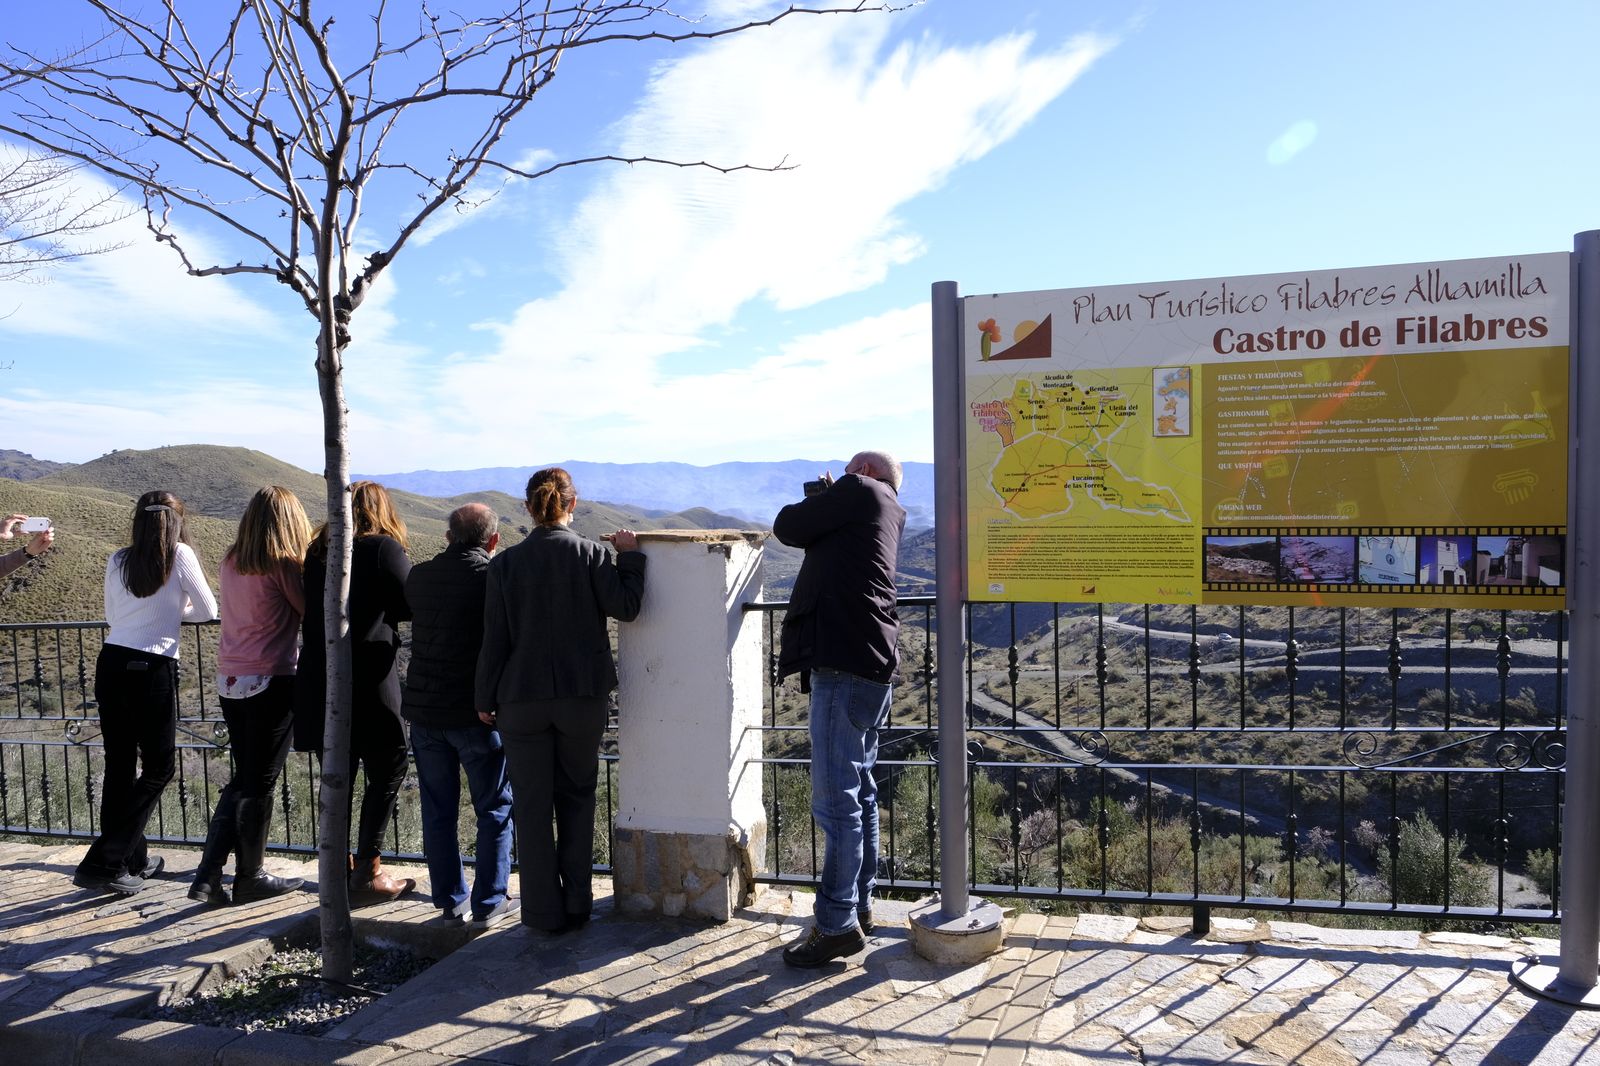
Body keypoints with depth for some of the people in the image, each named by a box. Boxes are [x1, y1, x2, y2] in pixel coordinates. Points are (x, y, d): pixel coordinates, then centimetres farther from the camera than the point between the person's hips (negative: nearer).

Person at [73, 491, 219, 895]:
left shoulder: (118, 561, 9)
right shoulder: (180, 554, -3)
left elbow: (112, 617, 20)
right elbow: (208, 611, 4)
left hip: (111, 662, 5)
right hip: (153, 668, -5)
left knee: (119, 766, 12)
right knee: (158, 768, 6)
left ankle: (132, 861, 25)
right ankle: (101, 864, 1)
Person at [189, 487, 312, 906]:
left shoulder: (230, 564, 7)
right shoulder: (283, 565, -12)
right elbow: (312, 611, -5)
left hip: (230, 681, 7)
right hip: (272, 681, -6)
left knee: (242, 779, 17)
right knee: (260, 783, 6)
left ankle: (208, 877, 15)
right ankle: (250, 878, 18)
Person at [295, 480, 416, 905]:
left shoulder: (317, 552, 10)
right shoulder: (384, 548, -6)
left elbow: (307, 612, 14)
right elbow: (413, 605, -5)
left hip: (319, 681, 6)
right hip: (369, 682, -6)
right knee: (387, 772, 6)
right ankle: (368, 873, 5)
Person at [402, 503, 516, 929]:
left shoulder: (418, 576, 5)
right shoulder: (493, 576, -12)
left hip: (423, 710, 5)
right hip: (476, 711, -5)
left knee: (438, 810, 14)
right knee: (495, 809, 7)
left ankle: (450, 901, 21)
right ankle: (489, 903, 10)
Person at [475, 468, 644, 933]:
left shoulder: (505, 563, -3)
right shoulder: (592, 554, -6)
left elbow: (495, 638, -1)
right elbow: (626, 607, -7)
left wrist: (486, 698, 7)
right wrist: (630, 555, 5)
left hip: (521, 699, 0)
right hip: (582, 699, 0)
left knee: (532, 806, 9)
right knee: (576, 798, 15)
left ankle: (545, 912, 14)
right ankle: (577, 904, 18)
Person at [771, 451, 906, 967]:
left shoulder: (860, 489, -2)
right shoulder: (889, 514, 23)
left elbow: (788, 527, -1)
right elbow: (832, 543, 30)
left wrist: (817, 500, 17)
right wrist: (829, 504, 20)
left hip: (845, 665, -10)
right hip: (874, 668, 10)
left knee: (836, 799, -7)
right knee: (859, 791, 16)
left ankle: (837, 924, -2)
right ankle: (858, 906, 26)